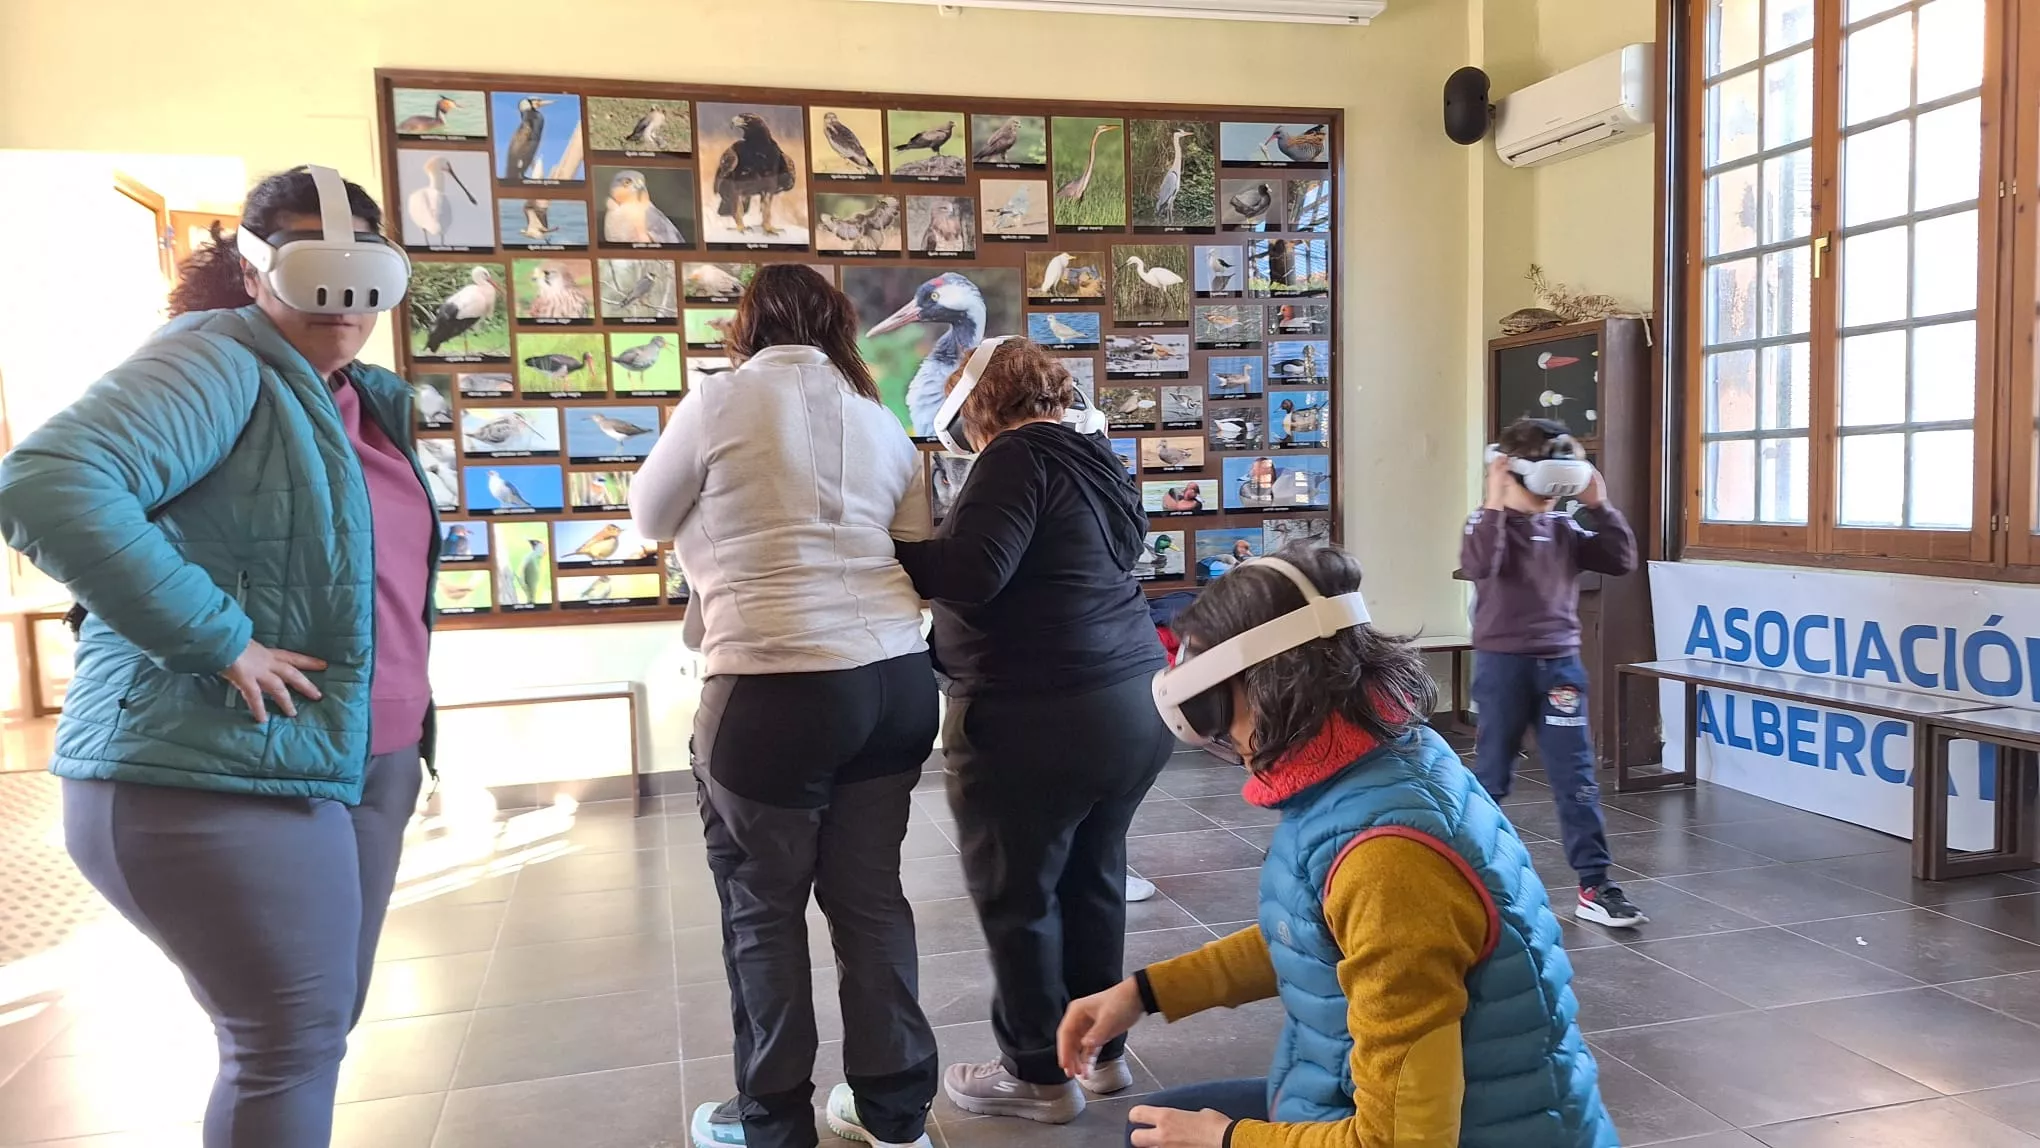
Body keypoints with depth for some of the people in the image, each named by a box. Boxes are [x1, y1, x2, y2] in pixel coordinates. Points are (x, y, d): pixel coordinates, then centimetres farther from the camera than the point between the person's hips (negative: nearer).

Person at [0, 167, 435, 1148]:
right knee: (290, 1042, -1)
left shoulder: (367, 400, 13)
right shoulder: (216, 363, -12)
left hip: (363, 766, 8)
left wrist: (405, 730, 13)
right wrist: (220, 641, -25)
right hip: (219, 775, -8)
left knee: (318, 1030, 17)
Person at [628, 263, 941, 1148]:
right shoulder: (879, 418, 14)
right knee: (871, 893, 15)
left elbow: (651, 518, 12)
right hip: (897, 676, 6)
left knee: (761, 909, 10)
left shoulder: (721, 399, 0)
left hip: (777, 686, -5)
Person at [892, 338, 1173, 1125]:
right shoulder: (1098, 461, 16)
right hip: (1136, 705, 9)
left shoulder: (1019, 457, -10)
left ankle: (1040, 1074, 19)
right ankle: (1100, 1050, 31)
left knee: (1016, 896, 6)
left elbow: (971, 573, -21)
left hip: (1040, 720, -9)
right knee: (1091, 880, 19)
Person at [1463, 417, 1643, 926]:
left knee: (1577, 777, 2)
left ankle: (1595, 888, 6)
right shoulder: (1488, 524, -5)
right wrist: (1495, 502, -27)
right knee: (1492, 773, 7)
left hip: (1560, 663, 4)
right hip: (1502, 662, -4)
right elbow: (1478, 566, -26)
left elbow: (1621, 560, 4)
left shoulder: (1566, 530, 10)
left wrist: (1599, 505, -2)